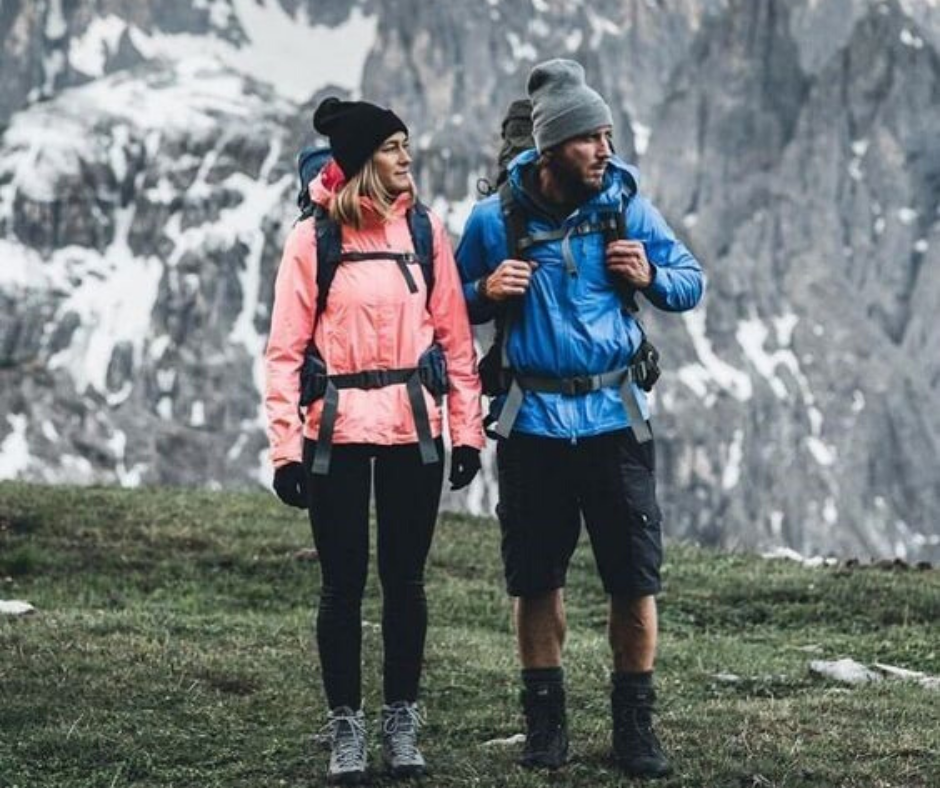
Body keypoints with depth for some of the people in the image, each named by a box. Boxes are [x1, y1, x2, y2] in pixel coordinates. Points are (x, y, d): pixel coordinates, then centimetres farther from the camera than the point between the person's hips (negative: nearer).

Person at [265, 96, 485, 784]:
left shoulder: (425, 229, 4)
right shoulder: (313, 238, -3)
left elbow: (455, 338, 6)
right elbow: (287, 350, -3)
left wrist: (467, 430, 1)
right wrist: (286, 447, -9)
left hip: (414, 428, 2)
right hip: (338, 431, -2)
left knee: (405, 578, 7)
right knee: (344, 582, 4)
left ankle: (402, 722, 18)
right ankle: (346, 727, 13)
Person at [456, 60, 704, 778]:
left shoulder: (628, 207, 0)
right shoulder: (495, 220, -1)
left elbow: (692, 283, 8)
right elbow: (453, 304, 10)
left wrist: (651, 276, -13)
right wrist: (487, 293, -11)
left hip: (613, 417, 0)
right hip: (531, 420, 0)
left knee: (636, 578, 0)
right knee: (536, 579, 7)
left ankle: (635, 723, 12)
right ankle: (545, 719, 20)